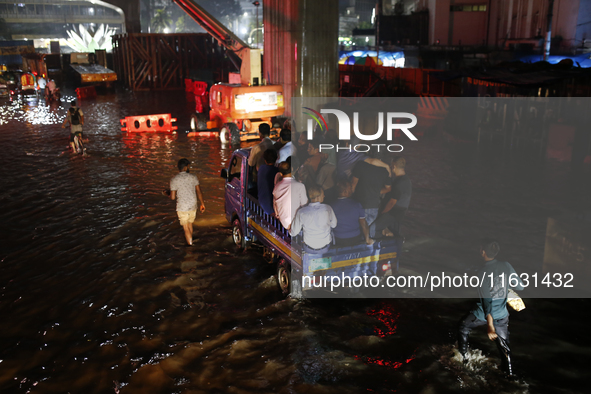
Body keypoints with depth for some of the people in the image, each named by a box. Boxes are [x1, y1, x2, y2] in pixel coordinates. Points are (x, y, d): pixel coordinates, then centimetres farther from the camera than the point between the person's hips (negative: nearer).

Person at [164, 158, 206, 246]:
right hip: (193, 206, 4)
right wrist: (202, 204, 11)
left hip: (182, 208, -3)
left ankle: (190, 246, 9)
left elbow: (173, 197, -10)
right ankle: (190, 241, 38)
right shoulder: (193, 177, -3)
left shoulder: (174, 180, -10)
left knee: (186, 228, 6)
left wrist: (167, 193, 12)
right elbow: (199, 192, 0)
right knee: (190, 224, 24)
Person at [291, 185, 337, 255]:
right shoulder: (327, 208, -18)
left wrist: (290, 231, 15)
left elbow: (294, 233, -8)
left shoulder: (301, 212, -19)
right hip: (325, 249, 0)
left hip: (308, 249, 0)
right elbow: (334, 225, 1)